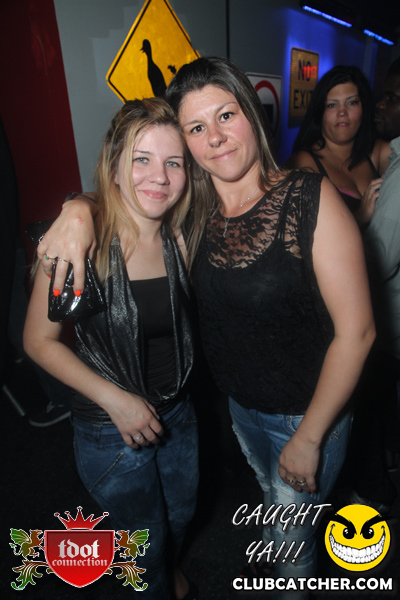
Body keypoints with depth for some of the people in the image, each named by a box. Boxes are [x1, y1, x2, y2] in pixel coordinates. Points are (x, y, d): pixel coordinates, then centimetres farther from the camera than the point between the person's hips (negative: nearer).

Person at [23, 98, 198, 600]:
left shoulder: (179, 238, -10)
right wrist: (113, 398, -21)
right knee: (145, 540, 22)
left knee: (180, 515, 31)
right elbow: (39, 340, -16)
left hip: (178, 413, 5)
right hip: (108, 431, -4)